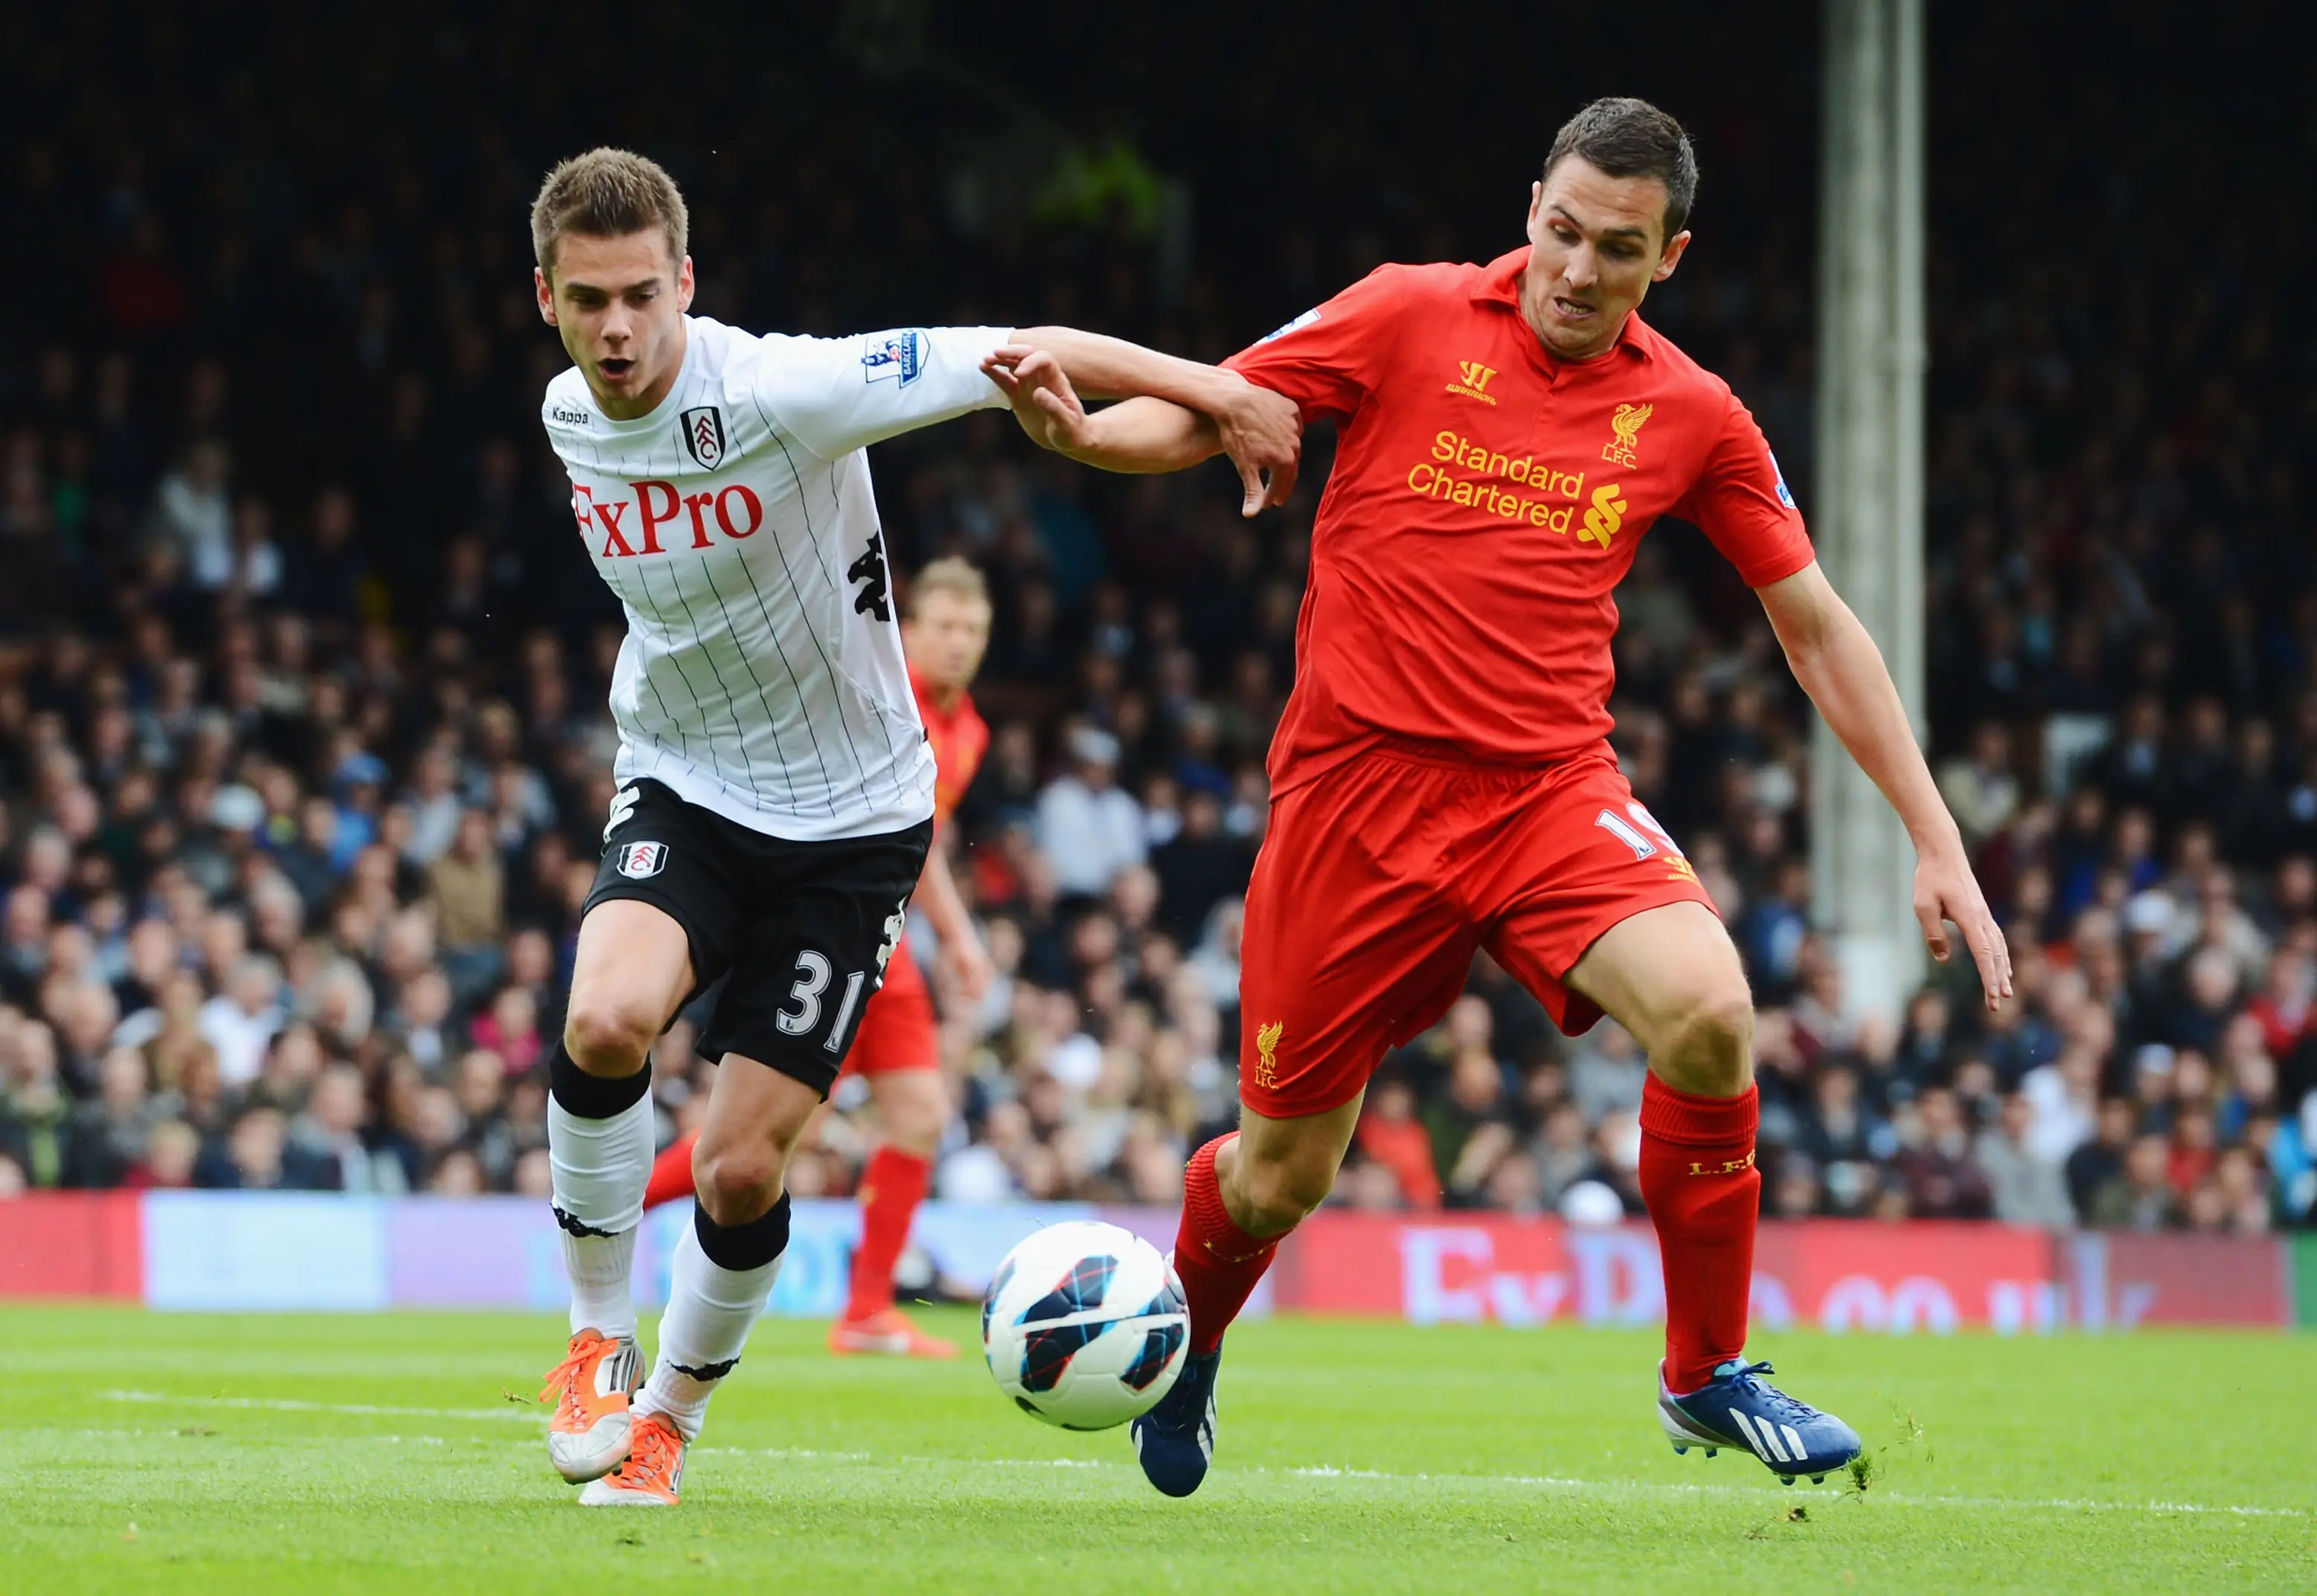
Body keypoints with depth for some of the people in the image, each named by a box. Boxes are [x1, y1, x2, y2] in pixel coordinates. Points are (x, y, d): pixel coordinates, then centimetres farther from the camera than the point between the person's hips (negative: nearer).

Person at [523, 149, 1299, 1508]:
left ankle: (670, 1417, 22)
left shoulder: (782, 392, -23)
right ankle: (598, 1343, -8)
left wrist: (1223, 394, -15)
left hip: (850, 821, -3)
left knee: (741, 1172, -6)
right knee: (605, 1018, -28)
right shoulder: (569, 419, -3)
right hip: (680, 789, 3)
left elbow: (1021, 358, -18)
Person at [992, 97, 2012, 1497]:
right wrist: (1079, 428, -24)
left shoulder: (1691, 415, 4)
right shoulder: (1413, 319, -2)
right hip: (1362, 786, -1)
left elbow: (1816, 628, 11)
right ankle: (1185, 1353, 41)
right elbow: (1200, 415, -1)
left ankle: (1708, 1375, -9)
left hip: (1551, 786, 1)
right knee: (1281, 1177, 5)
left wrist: (1936, 841, 7)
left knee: (1707, 1007, -28)